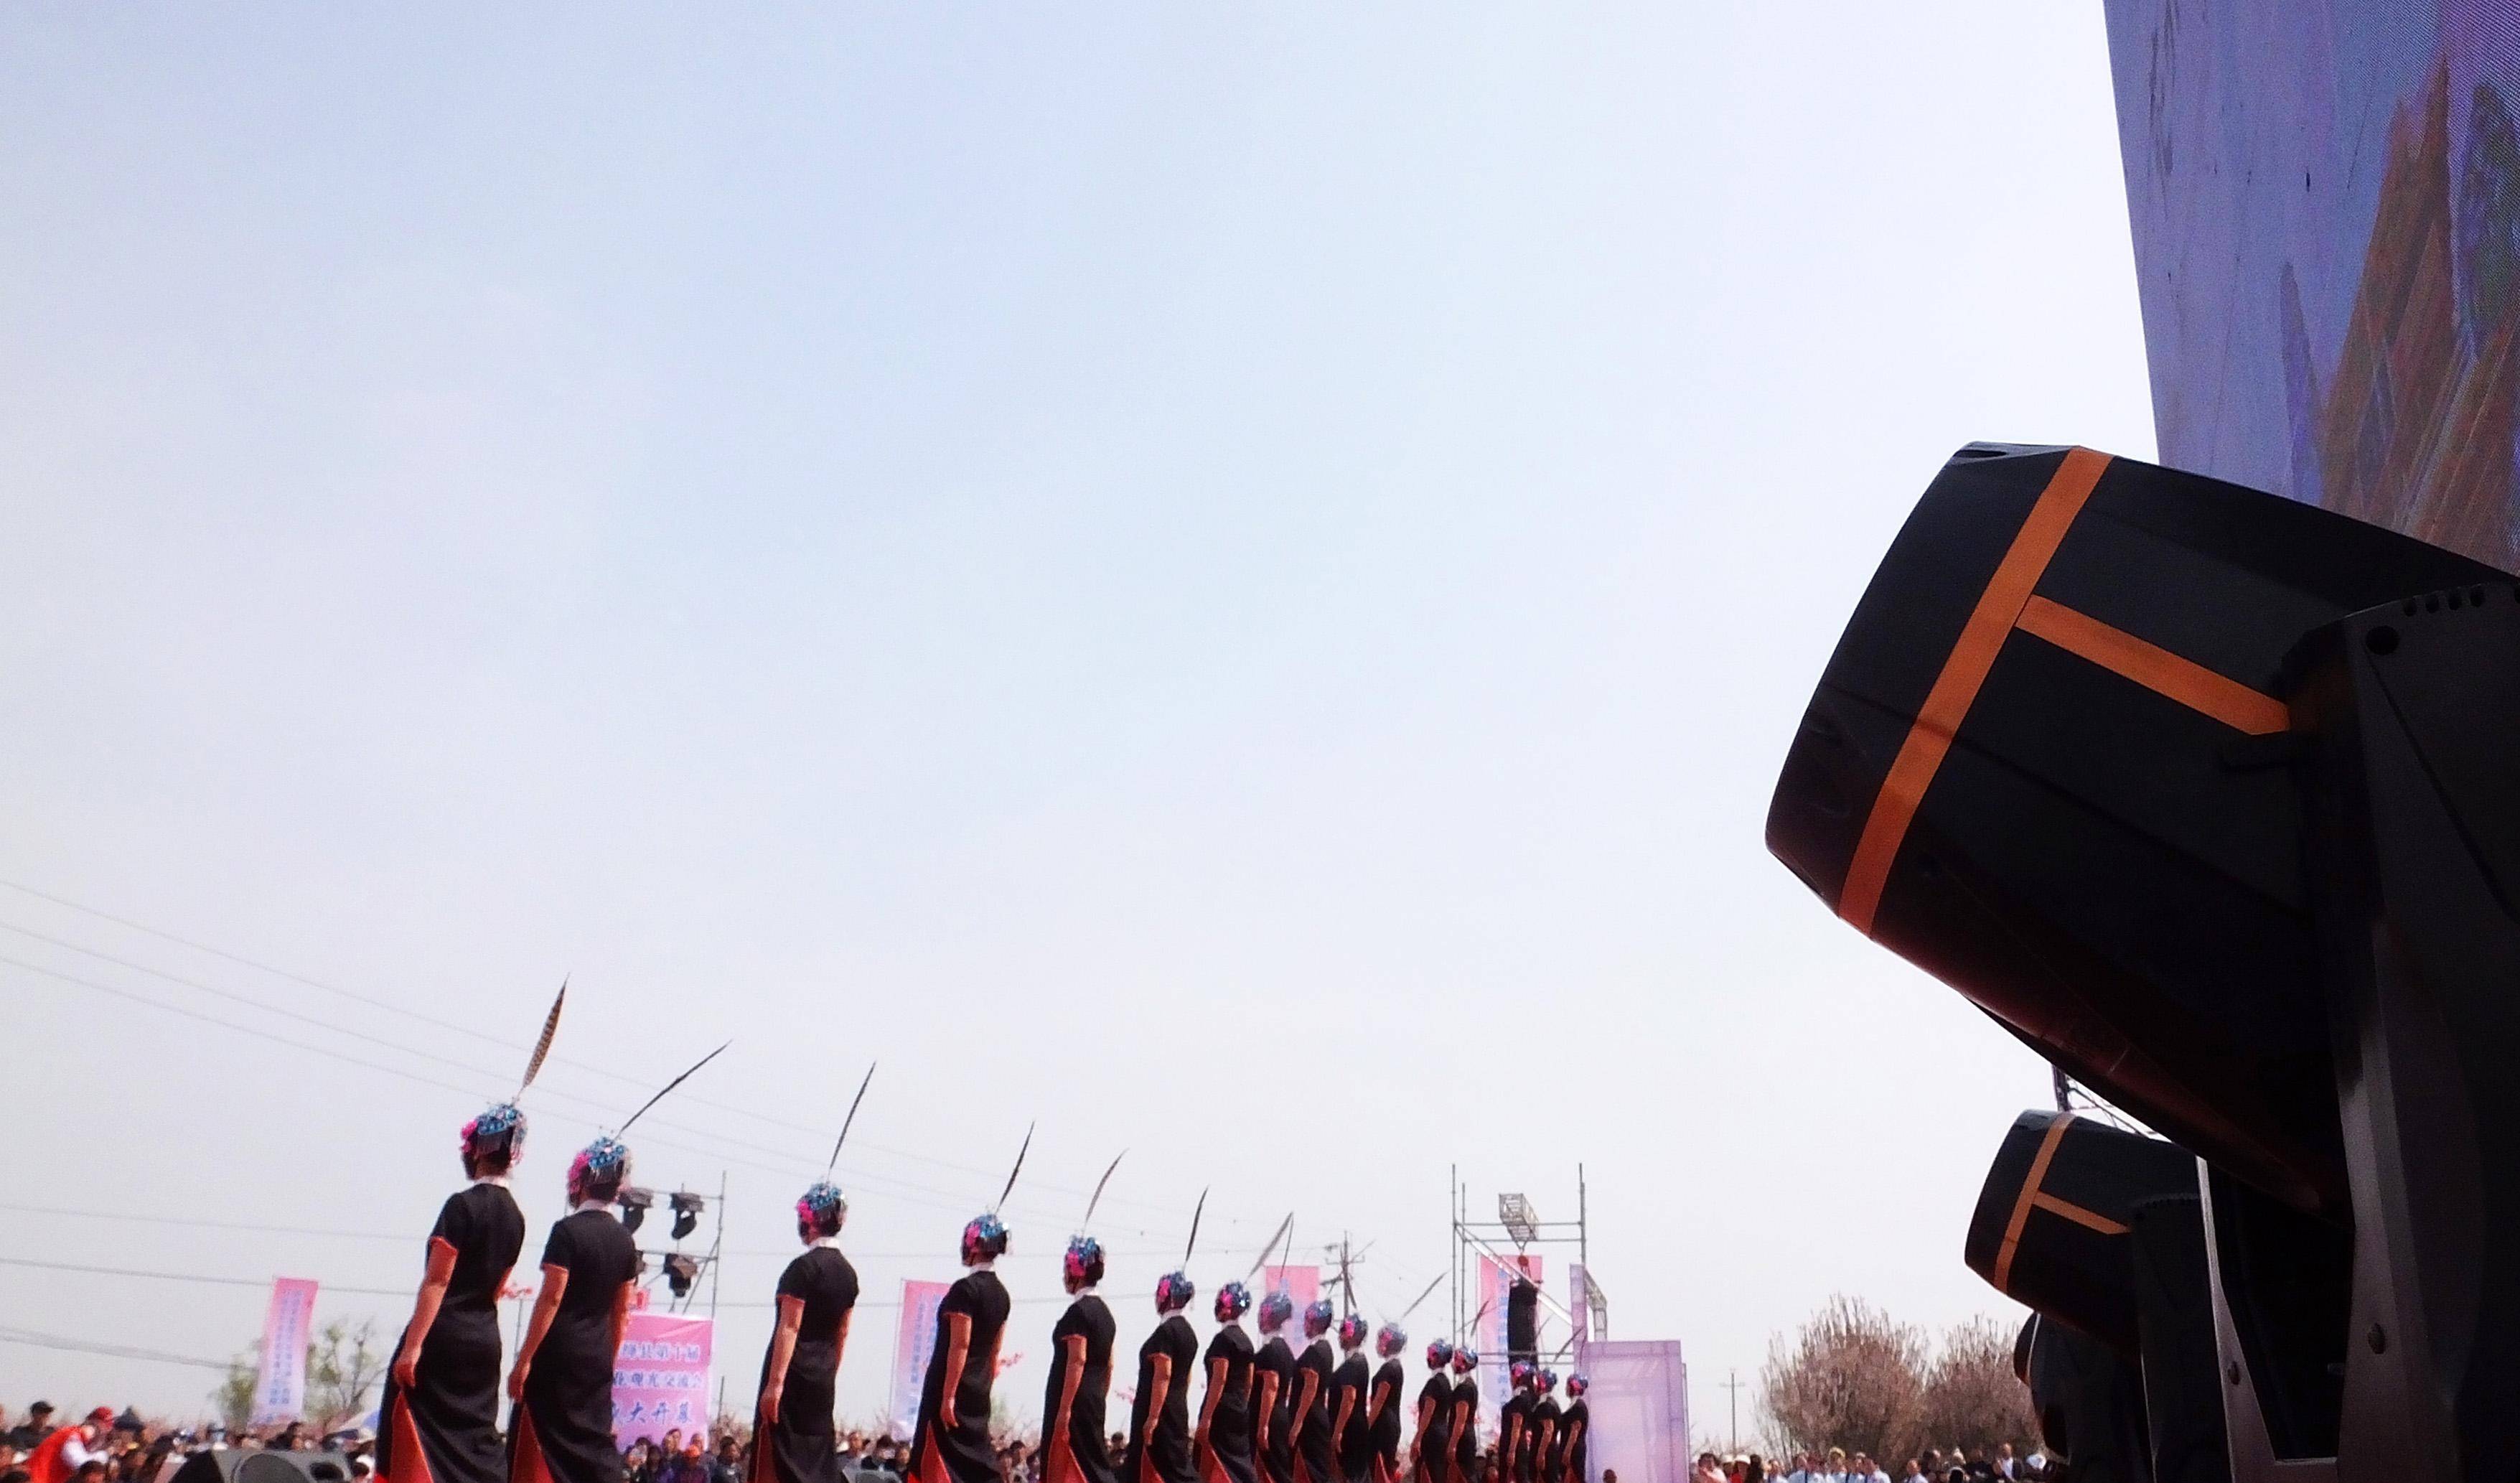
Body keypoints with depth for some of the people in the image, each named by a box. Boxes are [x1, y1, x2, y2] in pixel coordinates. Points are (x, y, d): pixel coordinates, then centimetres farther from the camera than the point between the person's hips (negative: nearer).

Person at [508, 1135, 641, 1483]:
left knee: (549, 1443, 2)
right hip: (598, 1359, 6)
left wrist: (524, 1360, -11)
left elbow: (550, 1299, -15)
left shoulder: (568, 1230, -11)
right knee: (595, 1444, 9)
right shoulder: (625, 1240, 8)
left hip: (558, 1354, -6)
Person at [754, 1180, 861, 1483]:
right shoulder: (848, 1272, 9)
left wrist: (775, 1383, -18)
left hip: (793, 1376, -7)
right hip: (822, 1380, 7)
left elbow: (789, 1329, -17)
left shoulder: (804, 1267, -13)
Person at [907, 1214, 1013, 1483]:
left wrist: (947, 1396, -19)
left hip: (950, 1386, -8)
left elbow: (960, 1346, -19)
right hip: (979, 1391, 8)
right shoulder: (1001, 1293, 10)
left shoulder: (966, 1288, -14)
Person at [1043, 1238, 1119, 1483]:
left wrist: (1064, 1409, -21)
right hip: (1094, 1403, 9)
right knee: (1094, 1462, 11)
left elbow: (1077, 1361, -20)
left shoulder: (1078, 1311, -12)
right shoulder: (1104, 1311, 14)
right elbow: (1108, 1365, 17)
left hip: (1074, 1403, -9)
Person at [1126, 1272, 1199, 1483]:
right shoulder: (1187, 1331, 14)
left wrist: (1152, 1417, -21)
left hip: (1161, 1411, -9)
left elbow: (1163, 1376, -21)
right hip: (1178, 1409, 9)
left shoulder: (1165, 1331, -14)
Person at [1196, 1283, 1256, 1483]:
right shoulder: (1246, 1340, 13)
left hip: (1221, 1412, -8)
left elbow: (1219, 1380, -18)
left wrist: (1205, 1418, -19)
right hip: (1240, 1413, 8)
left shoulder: (1223, 1338, -11)